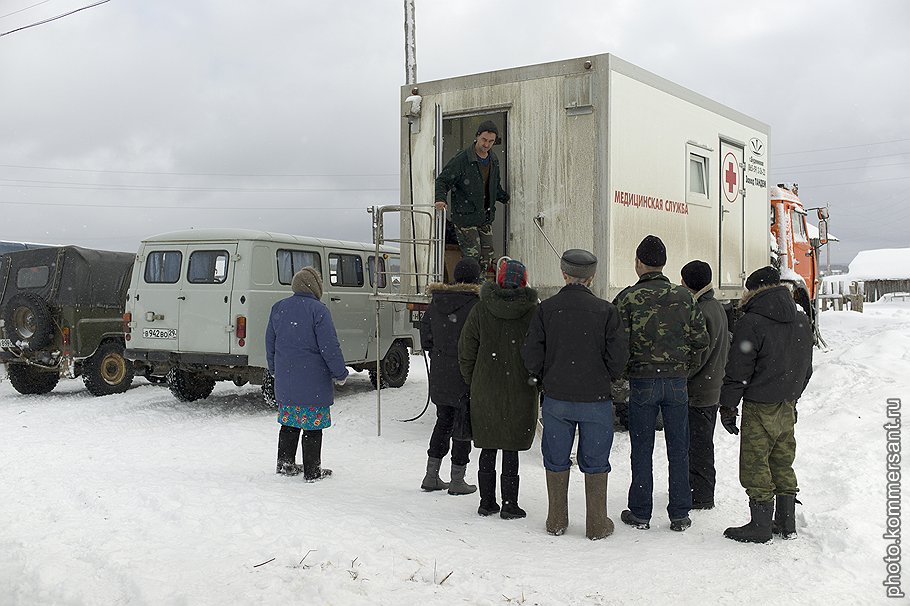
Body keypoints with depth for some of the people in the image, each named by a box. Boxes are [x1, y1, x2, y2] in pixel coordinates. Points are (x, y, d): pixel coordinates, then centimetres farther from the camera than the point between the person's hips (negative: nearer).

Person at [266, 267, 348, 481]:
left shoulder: (278, 308, 7)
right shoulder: (318, 310, -14)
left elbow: (270, 342, 15)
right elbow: (329, 347, -14)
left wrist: (274, 370, 28)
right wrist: (340, 374, -4)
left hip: (285, 381, 6)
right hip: (313, 383, -6)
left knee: (289, 423, 18)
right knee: (313, 426, 2)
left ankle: (284, 464, 25)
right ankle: (312, 471, 8)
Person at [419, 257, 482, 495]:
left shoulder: (436, 301, 4)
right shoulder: (477, 304, -15)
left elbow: (425, 332, 12)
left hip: (439, 375, 6)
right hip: (466, 376, -6)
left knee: (443, 421, 18)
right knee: (464, 426, 6)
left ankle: (431, 476, 20)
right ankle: (457, 481, 13)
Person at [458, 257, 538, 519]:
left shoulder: (480, 311, -3)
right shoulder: (534, 312, -7)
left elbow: (466, 353, 1)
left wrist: (472, 382, 13)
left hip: (484, 392, 2)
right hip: (520, 394, -1)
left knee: (488, 448, 12)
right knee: (511, 449, 5)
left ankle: (487, 502, 19)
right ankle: (510, 506, 10)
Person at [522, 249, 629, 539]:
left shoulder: (546, 308, -5)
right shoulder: (606, 310, -8)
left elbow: (531, 356, -5)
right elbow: (618, 357, -8)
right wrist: (604, 380, 11)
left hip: (556, 398, 1)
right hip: (596, 399, -1)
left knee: (556, 461, 14)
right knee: (595, 463, 11)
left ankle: (556, 521, 23)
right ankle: (597, 525, 18)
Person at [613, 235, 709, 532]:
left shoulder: (628, 298, -8)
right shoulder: (683, 296, 1)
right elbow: (701, 340, 1)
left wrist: (627, 370, 7)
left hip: (642, 382, -2)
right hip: (677, 384, 2)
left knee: (642, 451, 8)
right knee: (678, 449, 10)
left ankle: (640, 513, 15)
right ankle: (680, 514, 17)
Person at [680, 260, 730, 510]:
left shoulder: (701, 313, -22)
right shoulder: (717, 307, 11)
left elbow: (697, 358, -24)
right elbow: (725, 346, 18)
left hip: (698, 392, -10)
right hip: (712, 387, 10)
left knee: (698, 445, 0)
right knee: (702, 443, 20)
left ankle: (701, 496, 8)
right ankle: (702, 491, 31)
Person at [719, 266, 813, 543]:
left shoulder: (751, 323, -15)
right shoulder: (802, 321, 8)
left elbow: (738, 371, -14)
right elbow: (806, 368, 17)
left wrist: (728, 406, -6)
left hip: (760, 408, -7)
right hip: (788, 408, 7)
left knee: (755, 467, 2)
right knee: (783, 464, 16)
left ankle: (761, 526, 7)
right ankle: (787, 523, 23)